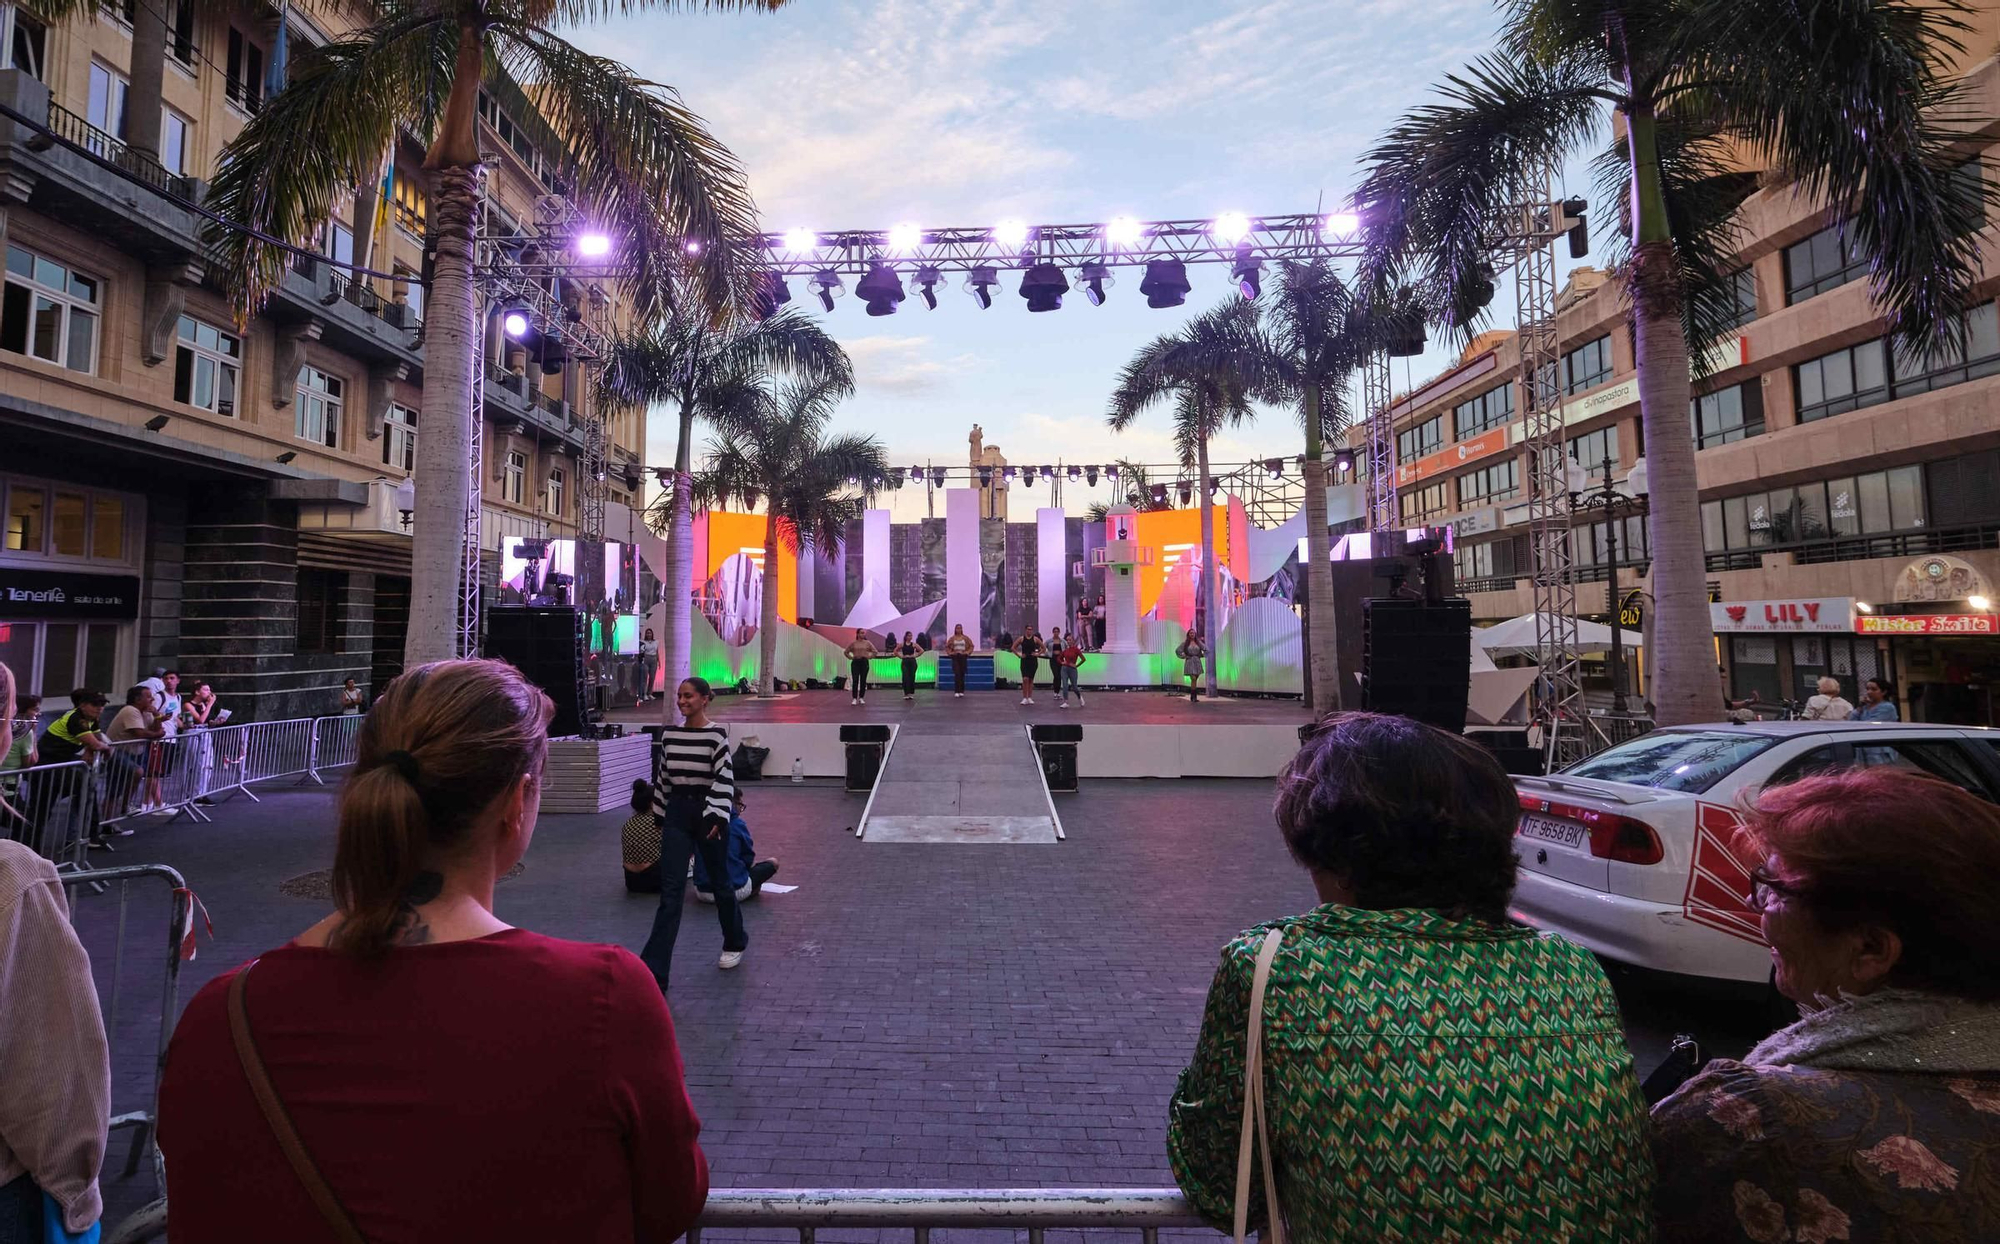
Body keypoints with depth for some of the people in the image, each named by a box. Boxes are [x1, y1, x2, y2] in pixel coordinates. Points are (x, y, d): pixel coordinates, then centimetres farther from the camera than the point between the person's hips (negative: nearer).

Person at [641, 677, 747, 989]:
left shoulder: (717, 735, -10)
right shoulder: (669, 735, 5)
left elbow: (724, 780, -15)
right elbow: (662, 778, 12)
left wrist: (717, 817, -24)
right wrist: (660, 817, 14)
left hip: (706, 812, -3)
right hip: (677, 813, 4)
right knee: (670, 891, -2)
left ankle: (735, 942, 37)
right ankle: (654, 972, -4)